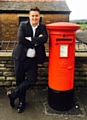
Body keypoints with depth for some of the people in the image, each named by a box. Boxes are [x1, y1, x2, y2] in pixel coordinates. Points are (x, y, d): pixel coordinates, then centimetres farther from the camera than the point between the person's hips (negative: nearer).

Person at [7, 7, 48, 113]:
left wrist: (30, 39, -20)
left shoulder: (42, 27, 4)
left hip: (33, 59, 1)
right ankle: (21, 101, 30)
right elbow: (20, 39, -17)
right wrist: (35, 42, -14)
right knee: (20, 80, 9)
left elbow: (44, 39, -15)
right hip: (20, 57, -1)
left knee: (32, 80, -4)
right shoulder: (23, 25, -1)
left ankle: (13, 94, 17)